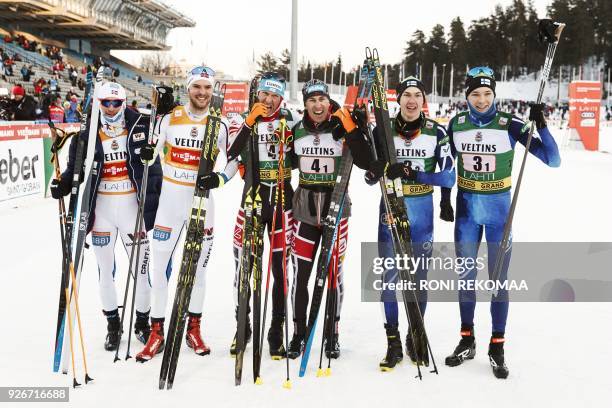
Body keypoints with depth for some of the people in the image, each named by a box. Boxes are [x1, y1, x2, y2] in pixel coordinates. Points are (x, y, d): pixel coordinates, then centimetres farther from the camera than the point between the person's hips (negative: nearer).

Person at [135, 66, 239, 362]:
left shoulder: (220, 126, 1)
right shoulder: (170, 118, 0)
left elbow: (234, 160, 6)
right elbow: (152, 153, 6)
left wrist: (220, 179, -11)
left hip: (202, 200, 0)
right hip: (170, 198, 0)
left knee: (198, 266, 10)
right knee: (160, 265, -1)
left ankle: (193, 329, 24)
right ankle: (156, 333, 8)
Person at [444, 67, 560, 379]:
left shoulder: (509, 125, -10)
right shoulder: (456, 124, -1)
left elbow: (553, 160, -13)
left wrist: (541, 125, -26)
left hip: (498, 207, -3)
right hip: (466, 208, 3)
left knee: (499, 279, 3)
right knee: (465, 276, 10)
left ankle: (497, 348, 15)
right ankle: (467, 341, 25)